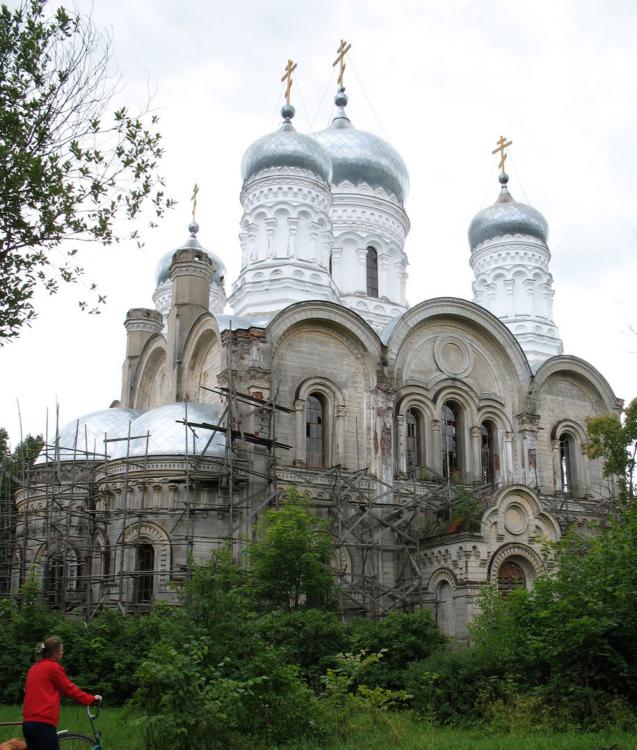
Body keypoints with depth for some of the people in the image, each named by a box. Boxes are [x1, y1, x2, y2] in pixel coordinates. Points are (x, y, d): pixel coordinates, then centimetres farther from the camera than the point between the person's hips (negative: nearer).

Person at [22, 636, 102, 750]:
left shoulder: (34, 668, 18)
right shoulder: (53, 667, -6)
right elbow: (70, 689, 0)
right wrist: (92, 699, 12)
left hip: (28, 722, 9)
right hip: (43, 723, -9)